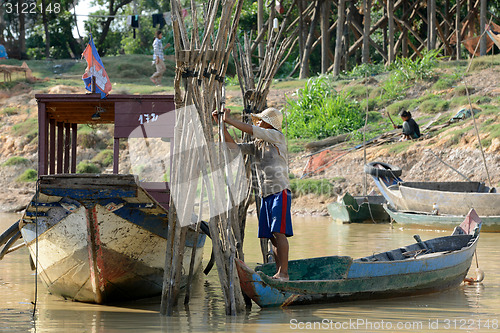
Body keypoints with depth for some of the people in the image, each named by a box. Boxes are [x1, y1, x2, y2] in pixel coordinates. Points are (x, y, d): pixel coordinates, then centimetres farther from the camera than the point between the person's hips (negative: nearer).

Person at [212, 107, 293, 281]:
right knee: (272, 237, 4)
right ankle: (279, 273, 6)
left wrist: (229, 119, -4)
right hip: (265, 195, 8)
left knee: (278, 232, -15)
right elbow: (233, 146, 17)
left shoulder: (277, 136, -4)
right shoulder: (257, 144, 16)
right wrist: (222, 125, 9)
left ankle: (283, 273, -17)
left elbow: (250, 130, -12)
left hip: (280, 192, -8)